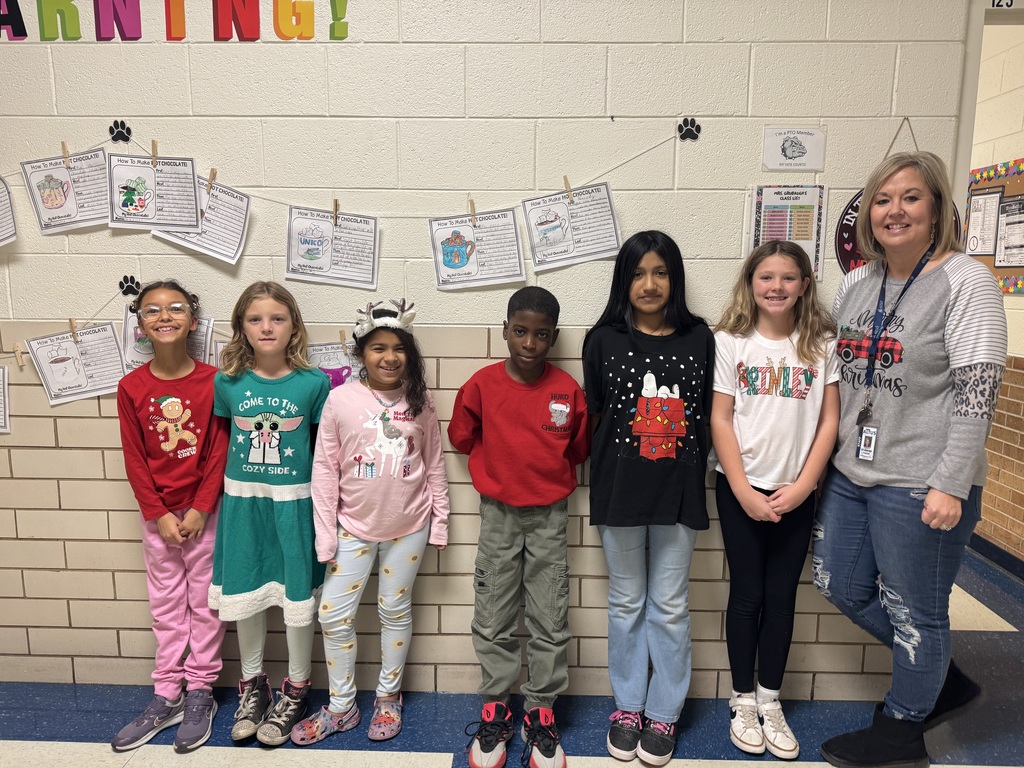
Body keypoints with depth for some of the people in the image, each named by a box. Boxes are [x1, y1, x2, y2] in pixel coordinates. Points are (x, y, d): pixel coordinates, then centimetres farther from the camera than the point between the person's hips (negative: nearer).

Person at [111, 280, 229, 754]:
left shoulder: (212, 380, -9)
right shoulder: (131, 387, -4)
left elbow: (219, 451, -9)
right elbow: (134, 458, -2)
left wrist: (200, 509, -12)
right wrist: (159, 515, -7)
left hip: (204, 513, -2)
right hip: (158, 516, 2)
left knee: (205, 604, 10)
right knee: (166, 607, 14)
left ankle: (200, 694, 26)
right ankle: (167, 697, 29)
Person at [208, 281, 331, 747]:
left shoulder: (314, 383, -10)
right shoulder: (228, 382, -4)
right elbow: (223, 438, 9)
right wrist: (240, 474, 2)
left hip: (293, 502, -2)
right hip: (243, 501, 2)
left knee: (298, 595, 8)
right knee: (246, 593, 15)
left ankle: (295, 691, 30)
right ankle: (251, 686, 37)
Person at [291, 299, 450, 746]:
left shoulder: (420, 401, -5)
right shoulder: (340, 400, -9)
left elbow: (434, 465, 2)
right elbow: (325, 470, -6)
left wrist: (439, 523, 2)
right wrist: (324, 536, -6)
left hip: (408, 526, 0)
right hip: (354, 525, 0)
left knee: (395, 611, 13)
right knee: (334, 615, 5)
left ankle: (388, 697, 34)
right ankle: (341, 707, 26)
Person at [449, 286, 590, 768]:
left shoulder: (567, 389, -7)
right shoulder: (483, 383, -8)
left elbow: (579, 448, 8)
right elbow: (461, 437, 4)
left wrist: (544, 467, 5)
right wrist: (504, 461, 4)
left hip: (549, 515, 0)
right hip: (499, 515, 0)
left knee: (551, 621, 7)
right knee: (493, 621, 10)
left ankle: (541, 712, 25)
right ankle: (495, 710, 27)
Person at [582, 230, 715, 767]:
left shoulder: (699, 339, 1)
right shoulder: (604, 340, -1)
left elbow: (708, 416, 5)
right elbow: (594, 415, 3)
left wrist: (692, 471, -1)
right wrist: (609, 471, -2)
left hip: (679, 491, 0)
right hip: (619, 490, 0)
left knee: (670, 606, 11)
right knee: (627, 603, 14)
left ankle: (663, 713, 29)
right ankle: (627, 706, 31)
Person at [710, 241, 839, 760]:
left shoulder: (821, 344, 1)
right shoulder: (730, 341, -4)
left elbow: (828, 421, 0)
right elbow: (720, 420, -6)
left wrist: (801, 487, -8)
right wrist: (744, 491, -10)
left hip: (796, 492, 2)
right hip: (741, 489, -1)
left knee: (782, 598, 10)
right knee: (747, 595, 8)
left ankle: (770, 701, 26)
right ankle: (743, 700, 25)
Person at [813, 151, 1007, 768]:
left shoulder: (965, 283, -11)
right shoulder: (855, 285, 9)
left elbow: (978, 390, -16)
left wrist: (950, 485, -20)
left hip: (919, 484, -7)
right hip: (851, 472, 8)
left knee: (915, 611, 9)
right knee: (840, 584, 18)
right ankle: (941, 677, 40)